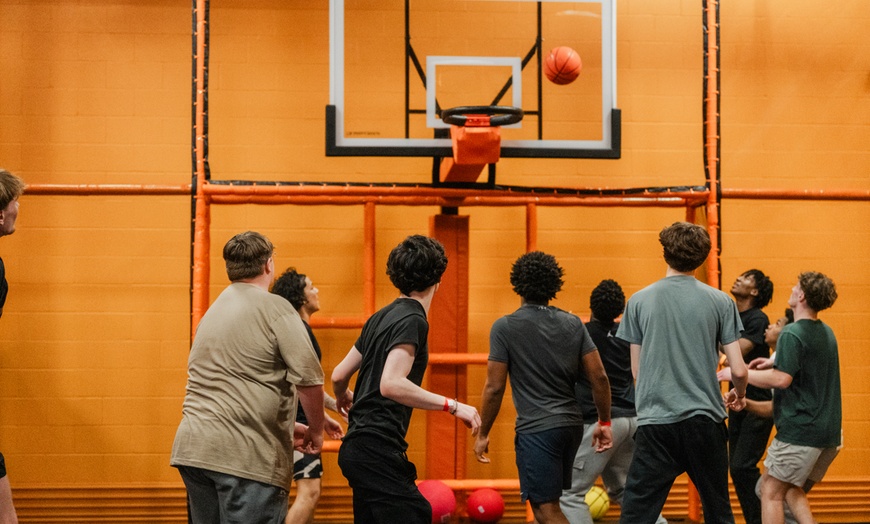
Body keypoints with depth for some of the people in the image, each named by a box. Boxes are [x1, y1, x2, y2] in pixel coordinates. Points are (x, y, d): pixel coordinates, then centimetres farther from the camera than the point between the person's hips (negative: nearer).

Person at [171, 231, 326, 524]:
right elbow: (309, 380, -12)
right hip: (246, 455, -8)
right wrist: (315, 431, 5)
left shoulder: (212, 312, 20)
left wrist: (290, 427, 30)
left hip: (192, 446, 8)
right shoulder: (274, 308, -5)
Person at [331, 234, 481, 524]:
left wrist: (343, 399, 42)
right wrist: (452, 405, -22)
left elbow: (339, 376, 19)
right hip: (379, 450, -9)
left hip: (357, 446, 10)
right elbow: (391, 384, -24)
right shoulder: (412, 320, -11)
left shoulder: (380, 318, 14)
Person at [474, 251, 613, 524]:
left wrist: (483, 434, 3)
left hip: (536, 429, -6)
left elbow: (494, 388, -7)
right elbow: (599, 377, 3)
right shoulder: (573, 323, 6)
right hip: (572, 424, 6)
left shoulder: (505, 327, -6)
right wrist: (604, 422, 14)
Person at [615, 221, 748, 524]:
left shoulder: (639, 301, 2)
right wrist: (739, 395, 22)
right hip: (705, 418, 1)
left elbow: (636, 371, 8)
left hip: (655, 422, -1)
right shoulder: (720, 302, 0)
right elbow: (738, 370, 0)